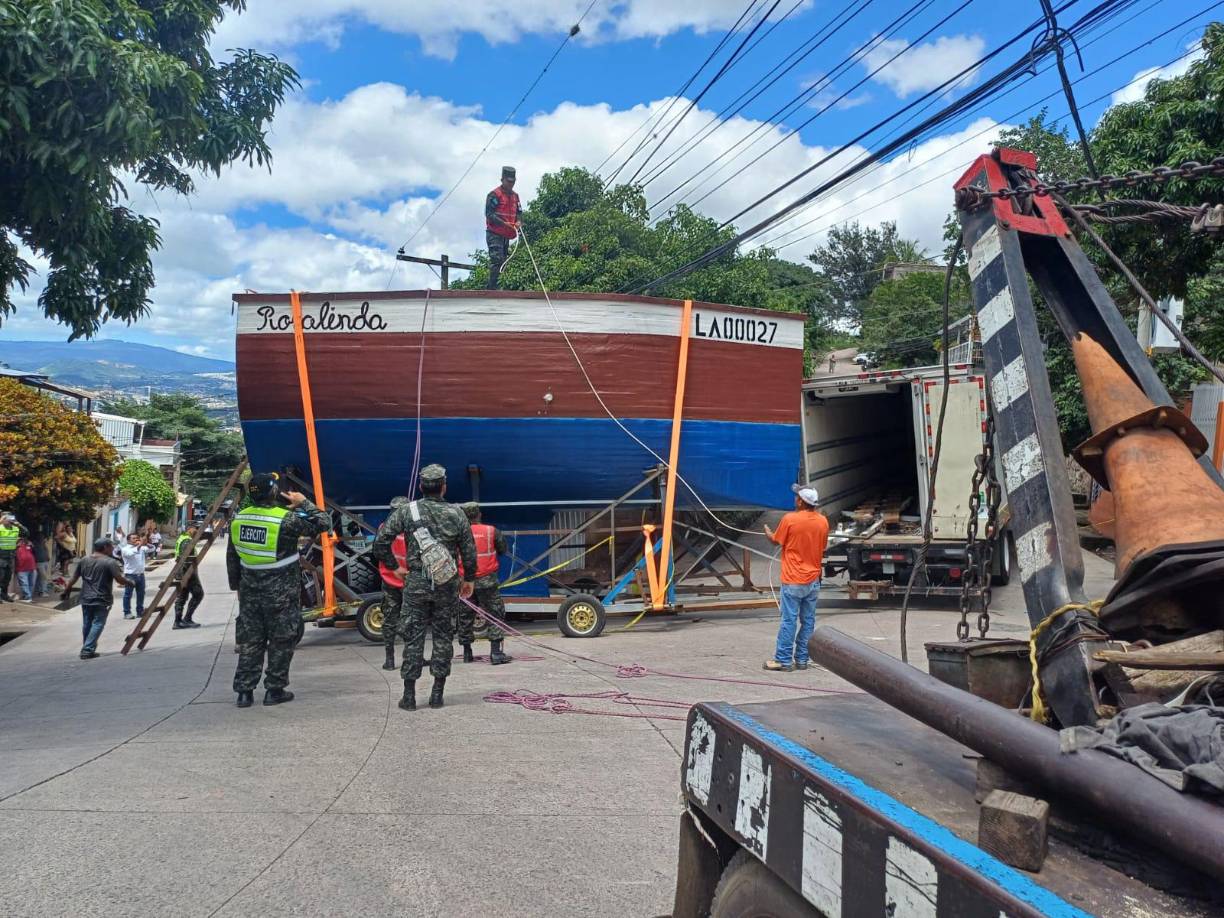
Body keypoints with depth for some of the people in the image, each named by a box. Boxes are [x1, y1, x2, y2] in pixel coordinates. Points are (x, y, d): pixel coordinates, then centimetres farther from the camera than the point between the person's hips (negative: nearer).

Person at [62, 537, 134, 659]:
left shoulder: (84, 561, 7)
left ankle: (88, 649, 25)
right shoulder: (110, 562, -11)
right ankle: (87, 650, -7)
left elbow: (74, 579, 11)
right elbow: (120, 579, -17)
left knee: (87, 624, 16)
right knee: (97, 624, -1)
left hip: (86, 599, 6)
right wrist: (130, 582, 2)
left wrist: (66, 591, 23)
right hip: (102, 600, -6)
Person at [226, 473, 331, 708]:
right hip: (281, 592, -5)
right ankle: (274, 690, 11)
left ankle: (244, 691, 12)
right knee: (281, 640, 7)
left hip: (250, 591, 5)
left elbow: (232, 557, 10)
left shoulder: (238, 519, 2)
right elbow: (323, 523, -9)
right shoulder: (286, 519, -17)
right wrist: (304, 503, 2)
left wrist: (236, 585, 19)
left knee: (249, 640, 11)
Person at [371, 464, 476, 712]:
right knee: (443, 636, 9)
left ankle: (409, 696, 8)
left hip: (416, 582, 0)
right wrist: (469, 579, 15)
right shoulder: (456, 513, 0)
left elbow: (380, 543, -5)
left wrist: (395, 566, 7)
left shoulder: (405, 512, -1)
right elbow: (469, 551, 2)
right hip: (447, 583, 1)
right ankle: (437, 695, 12)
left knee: (413, 637, 6)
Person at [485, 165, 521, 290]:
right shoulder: (495, 194, -8)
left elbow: (519, 212, 21)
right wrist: (504, 223, -23)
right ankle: (492, 288, -16)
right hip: (494, 234, -8)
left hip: (507, 235, 8)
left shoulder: (514, 196, 17)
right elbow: (489, 214, -14)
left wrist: (518, 222, -2)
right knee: (496, 259, -15)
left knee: (504, 260, 9)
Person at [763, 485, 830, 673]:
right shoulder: (823, 521, 0)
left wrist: (768, 532, 23)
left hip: (793, 581, -5)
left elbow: (776, 540, 2)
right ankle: (801, 659, 14)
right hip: (813, 580, 5)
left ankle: (783, 660, 2)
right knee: (808, 621, 9)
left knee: (789, 621, -1)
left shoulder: (790, 519, -14)